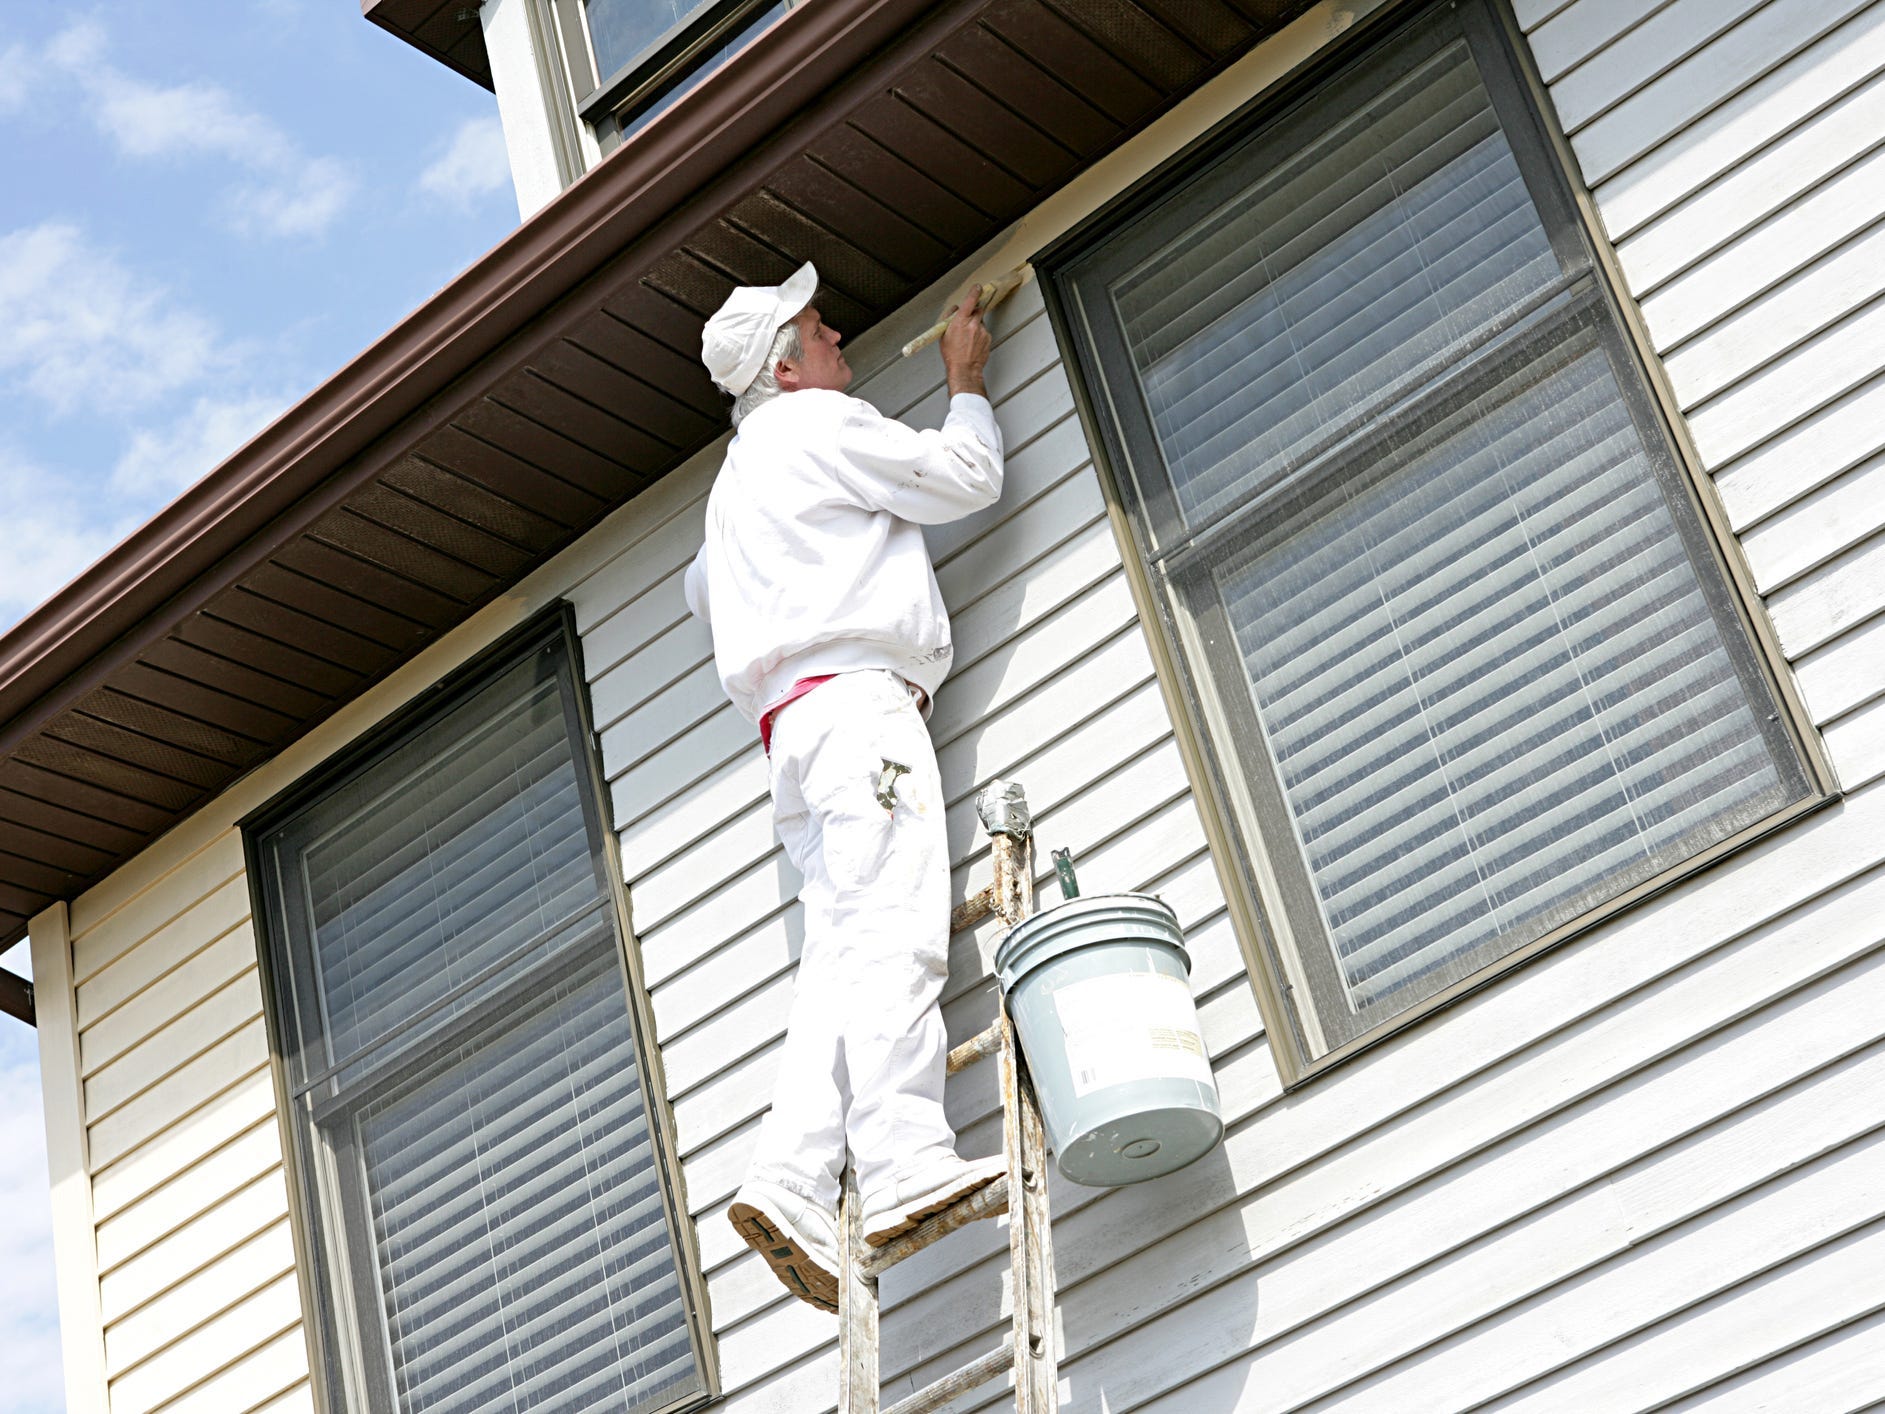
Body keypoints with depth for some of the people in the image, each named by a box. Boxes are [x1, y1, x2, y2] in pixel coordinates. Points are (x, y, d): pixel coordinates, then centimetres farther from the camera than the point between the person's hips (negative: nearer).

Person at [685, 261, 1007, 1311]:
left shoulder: (737, 476, 31)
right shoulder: (818, 425, 4)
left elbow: (704, 585, 48)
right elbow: (968, 479, 6)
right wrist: (967, 385, 23)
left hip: (791, 718, 9)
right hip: (853, 694, -9)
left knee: (842, 950, -4)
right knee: (891, 930, -21)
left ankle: (792, 1184, -18)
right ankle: (908, 1164, -33)